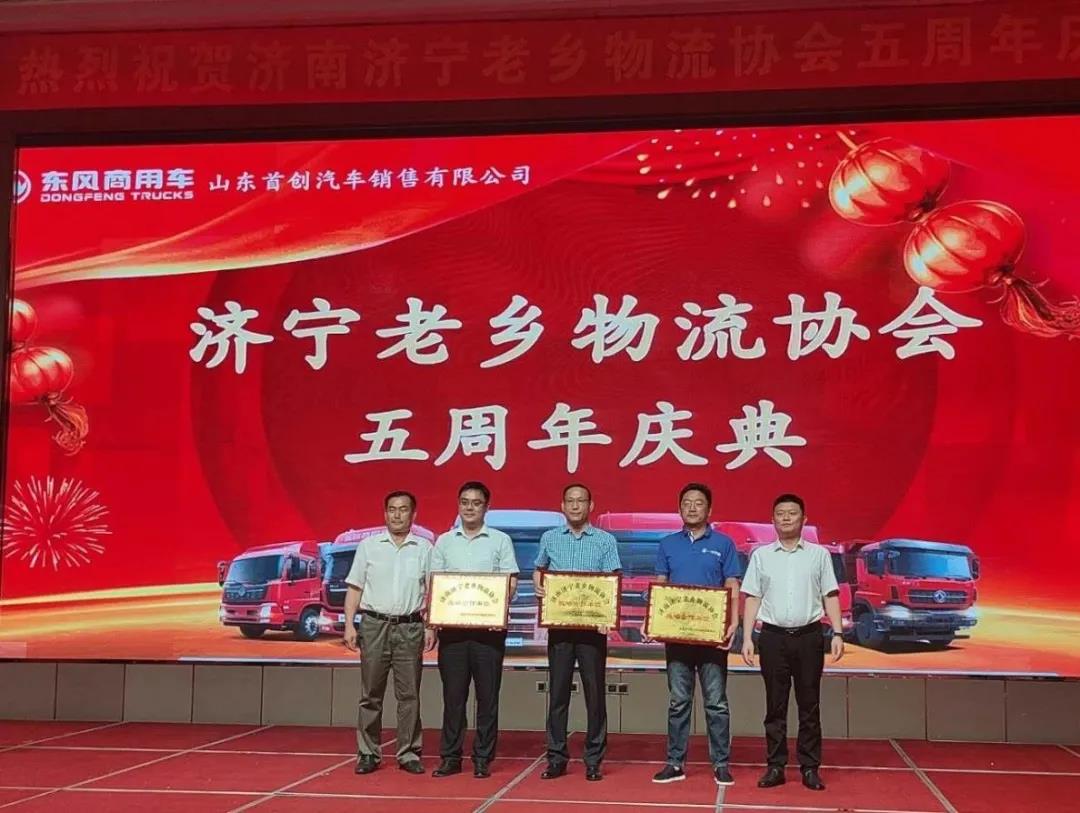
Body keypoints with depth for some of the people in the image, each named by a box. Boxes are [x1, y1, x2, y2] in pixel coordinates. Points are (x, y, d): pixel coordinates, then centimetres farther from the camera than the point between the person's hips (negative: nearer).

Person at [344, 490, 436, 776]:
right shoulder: (368, 545, 7)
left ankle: (409, 754, 9)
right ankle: (368, 753, 10)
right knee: (370, 695, 3)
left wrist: (431, 628, -2)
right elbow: (355, 588, 6)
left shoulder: (424, 548, 7)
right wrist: (349, 625, -2)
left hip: (410, 627, 0)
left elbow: (432, 592, 6)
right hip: (374, 625, 0)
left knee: (409, 694, 2)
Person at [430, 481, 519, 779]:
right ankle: (450, 757, 10)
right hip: (452, 625, 2)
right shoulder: (444, 542, 12)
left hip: (488, 626, -2)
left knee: (487, 695, 1)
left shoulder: (500, 541, 6)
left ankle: (483, 758, 8)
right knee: (453, 694, 4)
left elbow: (511, 581, 1)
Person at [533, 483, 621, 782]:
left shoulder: (606, 541, 3)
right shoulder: (550, 538, 9)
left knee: (594, 692, 1)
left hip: (592, 625, -2)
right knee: (557, 692, 4)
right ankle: (556, 758, 11)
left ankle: (594, 760, 9)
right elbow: (538, 570, 23)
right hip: (559, 623, 2)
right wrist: (539, 586, -1)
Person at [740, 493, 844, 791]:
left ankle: (810, 768, 9)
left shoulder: (819, 554, 6)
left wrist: (837, 634, -4)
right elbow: (752, 599, 6)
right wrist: (747, 638, 0)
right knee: (775, 705, 5)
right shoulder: (761, 555, 7)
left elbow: (830, 596, 5)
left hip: (809, 635, 0)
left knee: (809, 704, 4)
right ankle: (775, 766, 10)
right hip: (773, 636, 0)